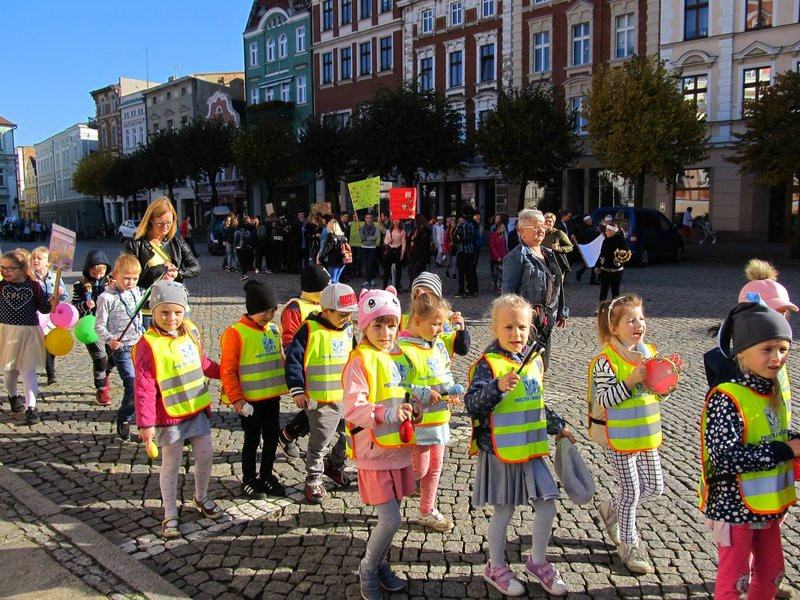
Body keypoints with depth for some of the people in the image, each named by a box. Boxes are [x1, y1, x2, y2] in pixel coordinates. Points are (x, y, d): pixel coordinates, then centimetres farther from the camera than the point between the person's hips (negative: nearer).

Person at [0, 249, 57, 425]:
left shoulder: (34, 286, -6)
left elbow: (44, 308, 0)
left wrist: (52, 303, -17)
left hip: (28, 333, -2)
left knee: (28, 371, -2)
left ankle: (31, 408, -1)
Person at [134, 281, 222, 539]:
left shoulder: (190, 331, -1)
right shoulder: (148, 345, -19)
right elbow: (144, 388, -19)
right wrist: (146, 424, -18)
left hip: (197, 409, 6)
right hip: (169, 416, -6)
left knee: (205, 455, 14)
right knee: (171, 464, 8)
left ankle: (201, 498, 38)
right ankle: (170, 514, 24)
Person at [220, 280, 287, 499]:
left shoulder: (274, 330, 5)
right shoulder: (236, 333, -14)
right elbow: (227, 370, -12)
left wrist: (287, 383, 10)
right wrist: (236, 398, -14)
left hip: (272, 396, 6)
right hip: (248, 399, -6)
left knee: (272, 437, 13)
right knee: (252, 439, 6)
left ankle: (266, 477, 31)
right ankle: (248, 481, 24)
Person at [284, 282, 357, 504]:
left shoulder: (348, 329, 4)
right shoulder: (310, 330, -17)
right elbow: (293, 357, -16)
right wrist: (297, 390, -18)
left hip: (347, 397, 6)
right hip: (320, 400, -6)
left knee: (347, 435, 18)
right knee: (319, 442, 4)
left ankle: (334, 465, 43)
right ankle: (313, 481, 22)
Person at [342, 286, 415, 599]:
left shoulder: (399, 356, 6)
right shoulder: (360, 361, -16)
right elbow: (353, 410, -25)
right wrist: (387, 413, -36)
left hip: (399, 450, 7)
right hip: (374, 453, -7)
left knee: (390, 516, 16)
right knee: (390, 519, -6)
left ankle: (380, 565, 37)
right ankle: (367, 569, 19)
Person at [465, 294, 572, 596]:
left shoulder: (534, 360, 6)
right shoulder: (488, 364, -16)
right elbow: (472, 404, -25)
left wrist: (557, 426, 25)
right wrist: (498, 386, -38)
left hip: (531, 449, 6)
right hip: (500, 452, -6)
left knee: (547, 507, 10)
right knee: (504, 511, 9)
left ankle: (538, 560, 33)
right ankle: (496, 567, 31)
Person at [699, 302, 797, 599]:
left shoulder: (773, 393, 2)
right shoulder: (726, 398, -24)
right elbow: (725, 458, -30)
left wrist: (793, 439, -4)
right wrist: (784, 451, -24)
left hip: (769, 506, 8)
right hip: (734, 506, -8)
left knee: (771, 573, 23)